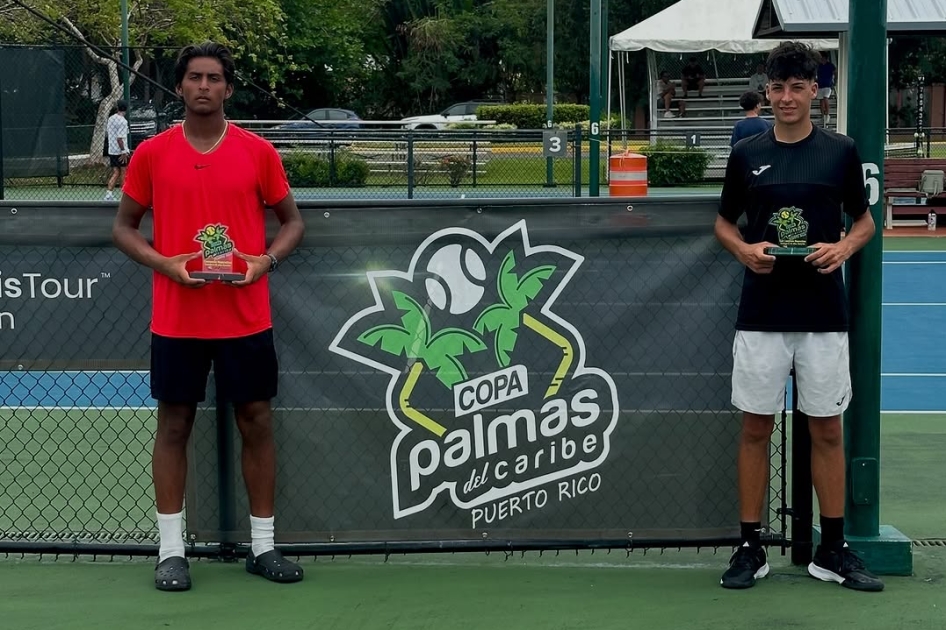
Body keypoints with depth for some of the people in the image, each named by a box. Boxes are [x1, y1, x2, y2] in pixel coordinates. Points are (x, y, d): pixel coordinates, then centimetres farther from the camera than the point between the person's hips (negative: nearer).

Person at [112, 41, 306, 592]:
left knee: (257, 422, 6)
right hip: (176, 319, 0)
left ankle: (263, 545, 17)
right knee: (174, 426, 5)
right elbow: (124, 226, 7)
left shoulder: (258, 152, 1)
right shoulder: (151, 154, 1)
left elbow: (293, 221, 9)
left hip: (247, 318, 1)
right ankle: (171, 550, 14)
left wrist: (266, 260, -10)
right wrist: (164, 263, -10)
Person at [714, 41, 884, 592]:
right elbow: (724, 223, 12)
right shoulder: (747, 154, 4)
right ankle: (751, 547, 12)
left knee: (827, 429, 6)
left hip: (824, 314, 0)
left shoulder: (841, 151, 2)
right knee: (756, 427, 4)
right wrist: (744, 249, -9)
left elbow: (865, 220, 10)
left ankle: (833, 549, 15)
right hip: (762, 314, 0)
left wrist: (844, 248, -11)